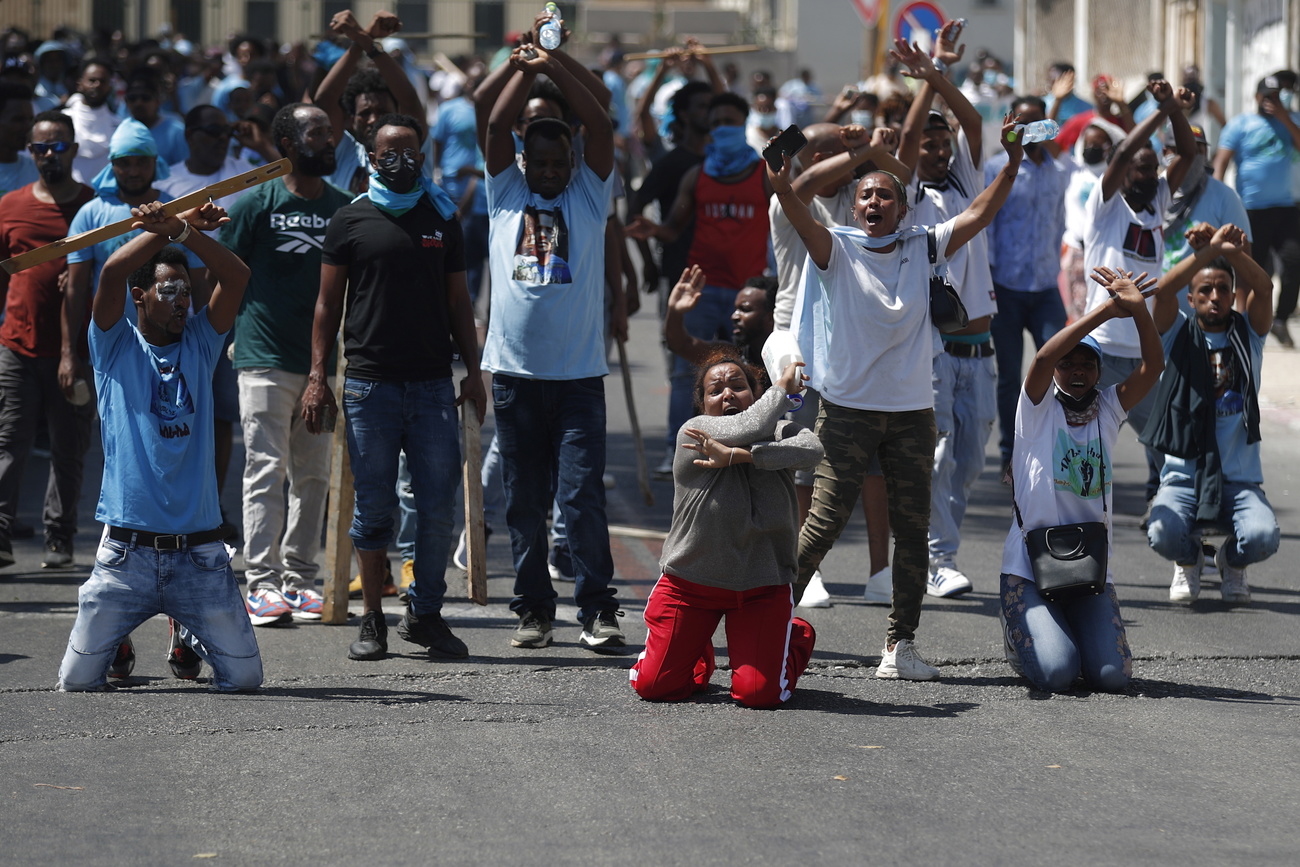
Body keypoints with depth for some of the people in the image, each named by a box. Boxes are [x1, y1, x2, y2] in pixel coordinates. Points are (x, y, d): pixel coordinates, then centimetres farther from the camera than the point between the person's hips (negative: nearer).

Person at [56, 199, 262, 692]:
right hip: (126, 552, -2)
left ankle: (187, 634, 30)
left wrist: (181, 230, -16)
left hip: (199, 552, 2)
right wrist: (169, 226, -14)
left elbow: (236, 276, -3)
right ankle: (118, 637, 33)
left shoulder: (199, 344, 11)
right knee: (77, 680, -3)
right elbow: (112, 273, -13)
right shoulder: (116, 346, 5)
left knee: (245, 678, -3)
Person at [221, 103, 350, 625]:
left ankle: (300, 579, 14)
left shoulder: (343, 207, 11)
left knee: (314, 475, 7)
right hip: (266, 359, -4)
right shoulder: (258, 203, -1)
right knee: (267, 470, -8)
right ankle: (262, 582, -8)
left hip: (324, 360, 5)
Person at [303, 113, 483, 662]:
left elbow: (458, 303, 16)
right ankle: (373, 620, 9)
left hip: (433, 384, 2)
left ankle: (425, 613, 11)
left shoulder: (442, 220, 12)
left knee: (439, 507, -1)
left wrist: (473, 370, 7)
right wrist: (317, 376, -2)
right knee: (374, 508, 2)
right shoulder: (351, 221, 5)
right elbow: (329, 303, 6)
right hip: (370, 384, -2)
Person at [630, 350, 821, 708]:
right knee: (654, 686, -6)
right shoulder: (693, 433, -9)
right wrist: (782, 387, -7)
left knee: (759, 693, -13)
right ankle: (699, 658, 31)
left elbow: (811, 450, -24)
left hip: (762, 587, 1)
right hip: (690, 581, -1)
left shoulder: (783, 434, 1)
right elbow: (751, 426, -25)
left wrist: (735, 455, -29)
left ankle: (797, 639, 23)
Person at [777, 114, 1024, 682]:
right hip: (848, 408, -4)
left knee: (912, 528, 5)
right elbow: (805, 224, -20)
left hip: (912, 410, 4)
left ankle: (900, 645, 11)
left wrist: (1011, 166, -16)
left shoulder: (921, 248, 6)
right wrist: (782, 189, -40)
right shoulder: (837, 250, -2)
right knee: (824, 522, -6)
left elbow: (977, 216, -2)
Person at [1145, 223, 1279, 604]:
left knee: (1262, 537, -29)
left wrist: (1231, 251, -26)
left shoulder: (1248, 335, 7)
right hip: (1184, 476, 0)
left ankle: (1233, 562, 12)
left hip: (1240, 479, 1)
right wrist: (1210, 250, -22)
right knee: (1164, 535, -31)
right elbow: (1164, 290, -14)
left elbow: (1264, 289, -12)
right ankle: (1189, 561, 11)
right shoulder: (1179, 334, 6)